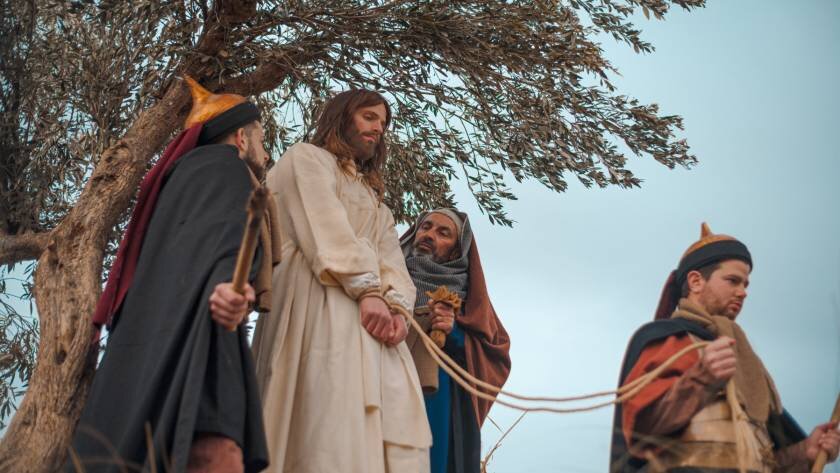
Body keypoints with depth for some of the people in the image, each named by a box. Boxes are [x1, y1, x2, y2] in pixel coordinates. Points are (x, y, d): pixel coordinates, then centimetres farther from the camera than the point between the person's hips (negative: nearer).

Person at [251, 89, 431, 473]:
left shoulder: (373, 198, 34)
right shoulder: (307, 158, 13)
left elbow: (390, 256, 16)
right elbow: (327, 229, -6)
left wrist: (397, 305, -6)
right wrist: (367, 290, -18)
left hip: (372, 316, 7)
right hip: (322, 304, -7)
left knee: (392, 430, -8)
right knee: (337, 435, -21)